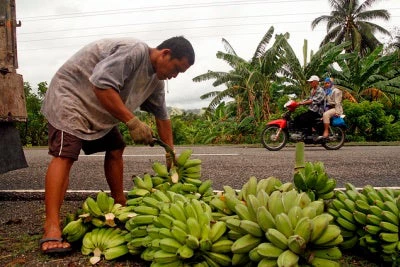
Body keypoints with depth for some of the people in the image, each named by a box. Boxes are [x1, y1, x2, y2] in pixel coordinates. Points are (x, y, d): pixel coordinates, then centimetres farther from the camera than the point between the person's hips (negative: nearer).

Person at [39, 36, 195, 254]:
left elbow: (162, 116, 9)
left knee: (115, 150, 8)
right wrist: (133, 122, -33)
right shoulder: (134, 51, -25)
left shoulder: (156, 80, 4)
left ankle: (120, 206, 18)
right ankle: (51, 226, -23)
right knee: (64, 156, -19)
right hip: (70, 95, -9)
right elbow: (101, 85, -34)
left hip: (98, 111, 9)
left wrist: (171, 155, 7)